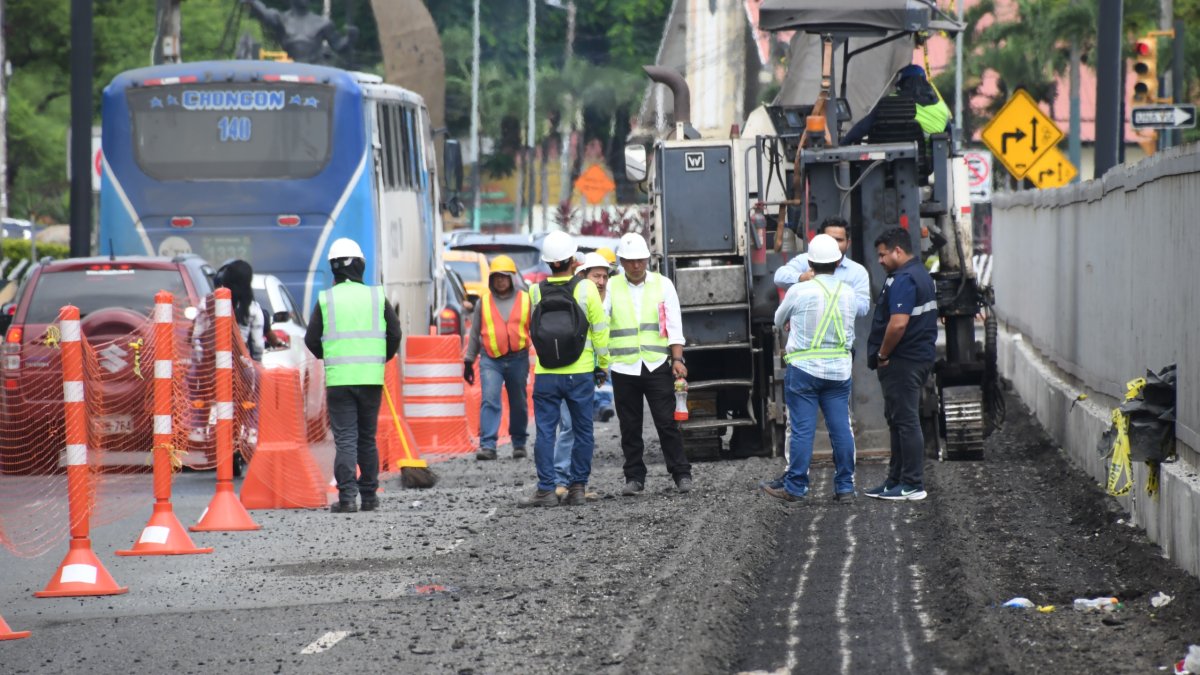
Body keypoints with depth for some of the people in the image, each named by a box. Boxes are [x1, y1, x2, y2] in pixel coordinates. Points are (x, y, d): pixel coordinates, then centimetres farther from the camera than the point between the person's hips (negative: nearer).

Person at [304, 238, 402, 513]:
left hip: (339, 379, -2)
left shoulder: (326, 299, -2)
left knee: (345, 439, -2)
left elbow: (311, 339, 1)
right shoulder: (377, 297, 3)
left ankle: (347, 497, -12)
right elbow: (395, 333, 4)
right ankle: (369, 495, 14)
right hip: (371, 377, 2)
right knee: (367, 438, 12)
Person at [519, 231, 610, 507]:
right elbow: (599, 329, -5)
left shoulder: (536, 292, -3)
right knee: (582, 432, 9)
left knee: (545, 432, 3)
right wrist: (602, 364, 8)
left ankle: (546, 489, -1)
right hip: (580, 373, -1)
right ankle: (578, 488, 9)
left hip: (546, 376, 1)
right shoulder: (586, 289, -8)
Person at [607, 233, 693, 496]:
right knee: (630, 428, 6)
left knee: (667, 424, -3)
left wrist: (677, 359, -5)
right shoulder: (611, 287, 4)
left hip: (657, 366, -1)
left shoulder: (662, 285, 4)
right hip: (624, 367, 1)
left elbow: (674, 326, 4)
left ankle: (681, 474, 4)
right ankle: (634, 477, 14)